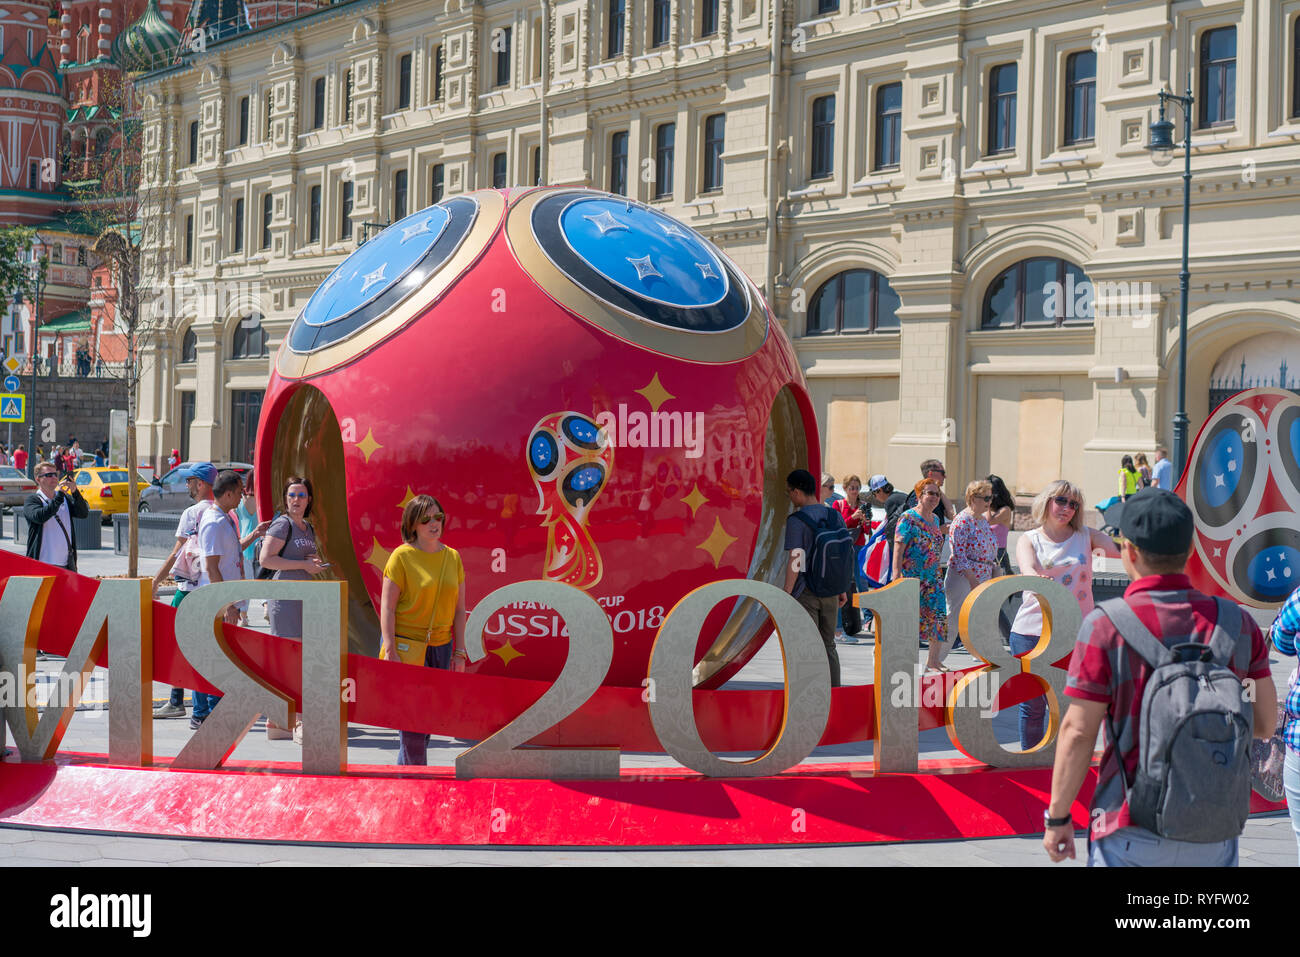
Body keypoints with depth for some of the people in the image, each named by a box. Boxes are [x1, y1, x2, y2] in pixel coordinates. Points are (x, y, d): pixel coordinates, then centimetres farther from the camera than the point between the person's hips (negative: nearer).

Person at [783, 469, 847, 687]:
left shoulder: (796, 521, -14)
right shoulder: (835, 516, 3)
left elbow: (795, 561, -17)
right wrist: (842, 589, 17)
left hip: (804, 593, -5)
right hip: (829, 592, 5)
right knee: (828, 646, 14)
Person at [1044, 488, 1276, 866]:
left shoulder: (1106, 626, -11)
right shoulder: (1238, 623, 1)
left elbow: (1078, 732, -10)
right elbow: (1265, 724, 4)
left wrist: (1058, 817, -1)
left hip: (1132, 834, -3)